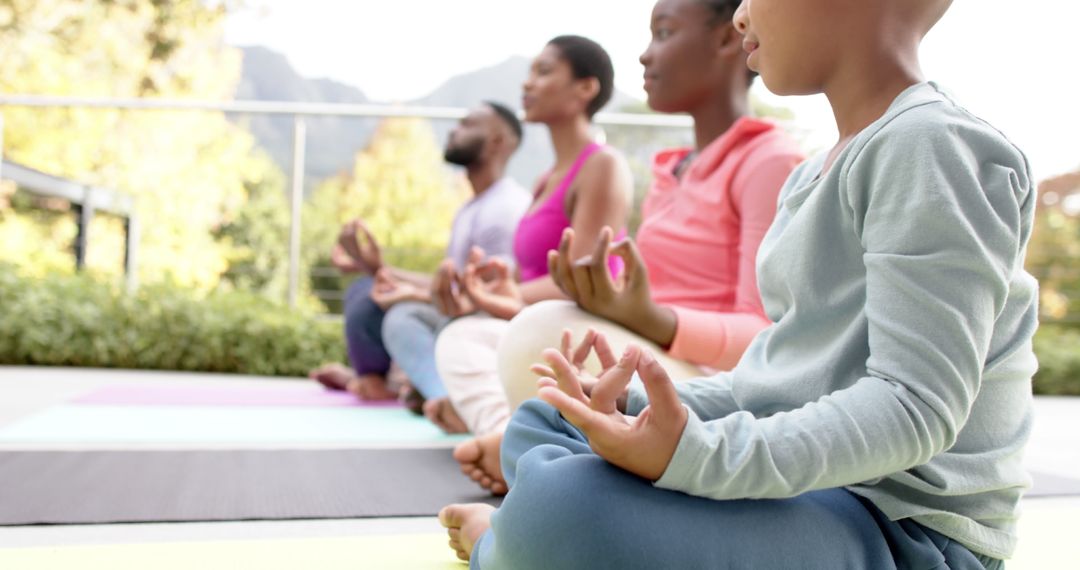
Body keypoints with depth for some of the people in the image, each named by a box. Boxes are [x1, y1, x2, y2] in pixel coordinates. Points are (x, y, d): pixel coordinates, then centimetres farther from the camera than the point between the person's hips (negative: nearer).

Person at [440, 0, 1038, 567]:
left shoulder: (933, 145, -16)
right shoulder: (811, 175, 14)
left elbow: (916, 405, -23)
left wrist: (696, 455, -34)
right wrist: (635, 409, 1)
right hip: (804, 480, 10)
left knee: (558, 510, -32)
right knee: (537, 423, 19)